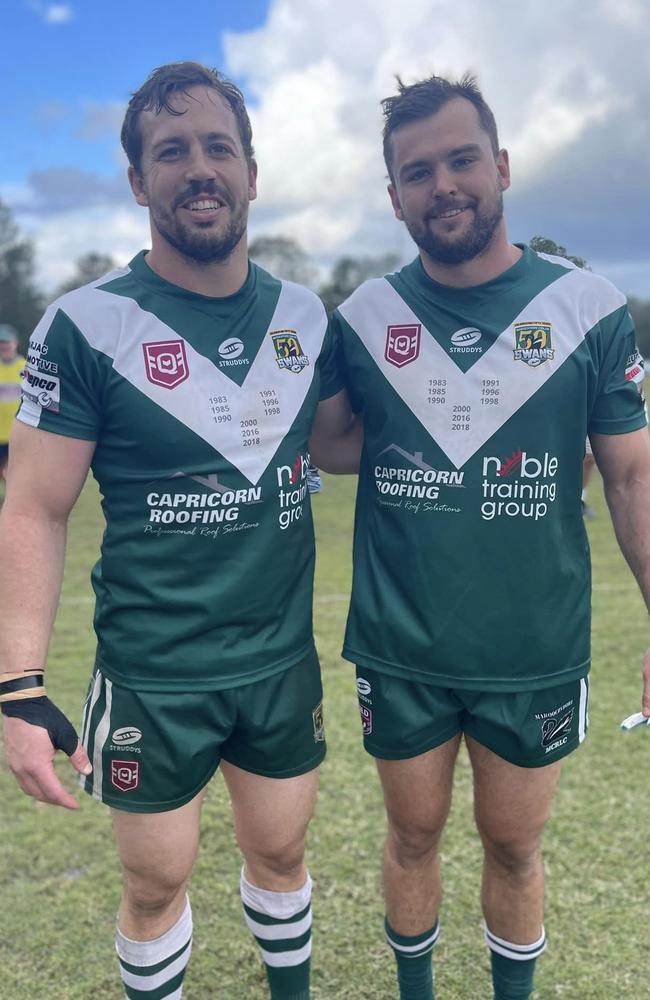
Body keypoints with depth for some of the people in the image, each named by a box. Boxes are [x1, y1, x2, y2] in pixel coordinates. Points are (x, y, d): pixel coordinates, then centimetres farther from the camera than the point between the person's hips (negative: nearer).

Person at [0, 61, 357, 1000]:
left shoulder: (304, 316, 1)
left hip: (283, 659, 4)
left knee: (280, 853, 22)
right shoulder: (87, 325, -12)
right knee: (156, 881, 14)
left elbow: (345, 441, 13)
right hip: (152, 677, -3)